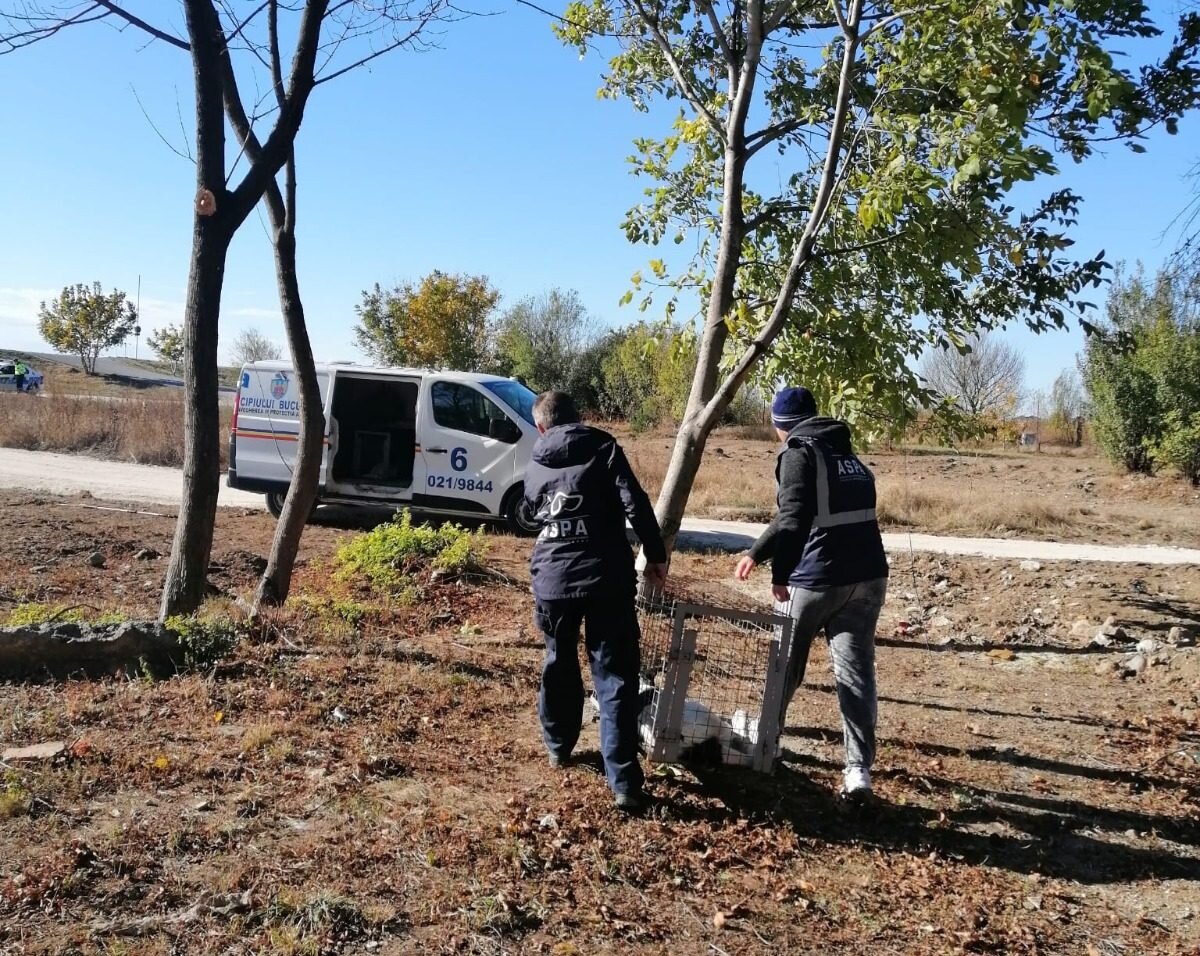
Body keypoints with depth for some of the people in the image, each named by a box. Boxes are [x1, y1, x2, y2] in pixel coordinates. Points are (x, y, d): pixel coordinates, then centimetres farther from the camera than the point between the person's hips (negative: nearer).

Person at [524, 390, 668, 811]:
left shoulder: (534, 469, 13)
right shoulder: (605, 448, 1)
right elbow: (635, 504, -9)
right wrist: (655, 555, -2)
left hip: (552, 580, 3)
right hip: (606, 579, -3)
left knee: (559, 664, 24)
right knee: (615, 676, -1)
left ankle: (558, 746, 40)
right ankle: (624, 781, -4)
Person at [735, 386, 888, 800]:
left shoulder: (799, 452, -4)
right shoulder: (853, 458, 19)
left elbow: (793, 516, -16)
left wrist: (758, 554, -12)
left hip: (818, 578, -5)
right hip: (868, 576, 6)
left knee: (786, 663, 14)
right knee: (856, 671, 2)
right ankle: (859, 767, -5)